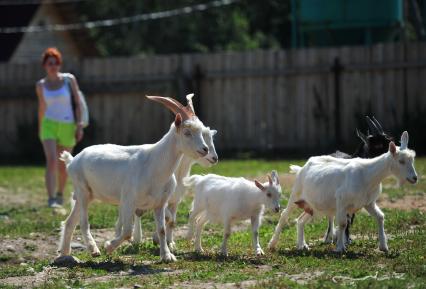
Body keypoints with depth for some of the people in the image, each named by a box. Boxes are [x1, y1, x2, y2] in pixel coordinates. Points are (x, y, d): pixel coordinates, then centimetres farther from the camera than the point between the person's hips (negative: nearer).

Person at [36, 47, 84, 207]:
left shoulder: (69, 80, -1)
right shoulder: (41, 85, 4)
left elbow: (77, 103, 0)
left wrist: (79, 125, -8)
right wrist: (40, 129, 24)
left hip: (68, 126, 0)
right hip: (49, 124, 0)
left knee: (63, 165, 10)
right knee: (51, 161, -19)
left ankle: (60, 194, 35)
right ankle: (51, 199, -26)